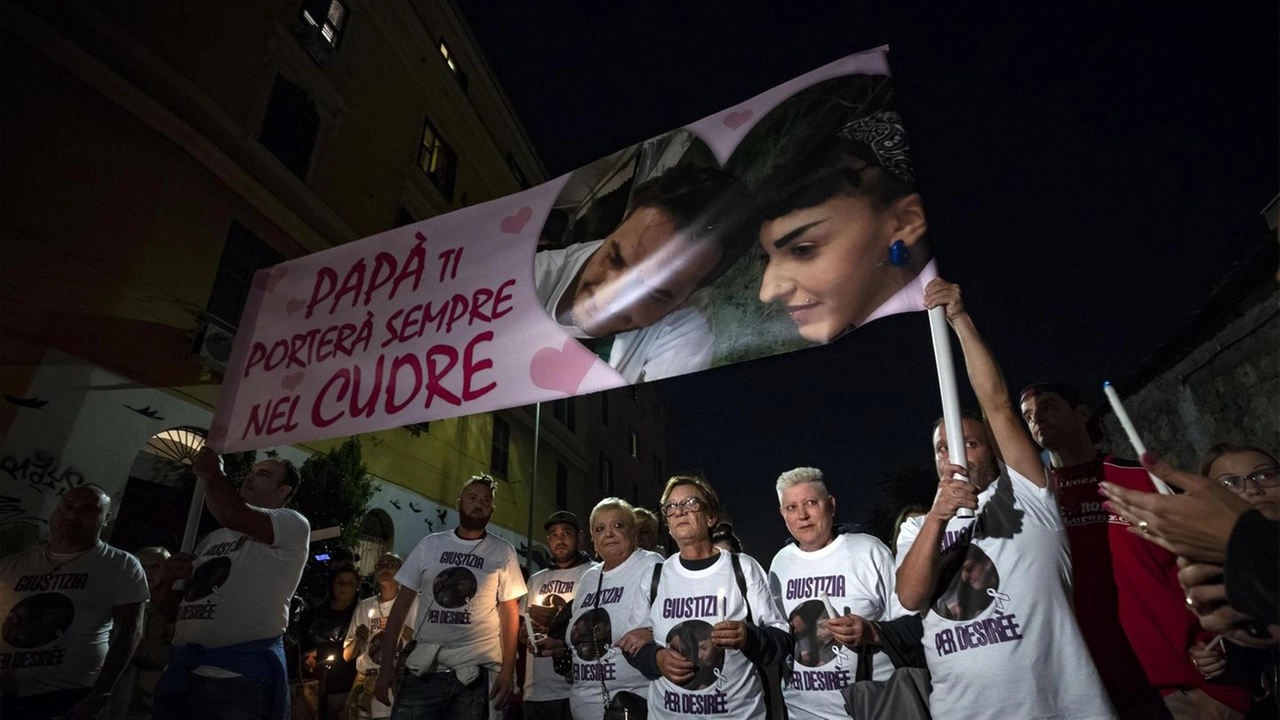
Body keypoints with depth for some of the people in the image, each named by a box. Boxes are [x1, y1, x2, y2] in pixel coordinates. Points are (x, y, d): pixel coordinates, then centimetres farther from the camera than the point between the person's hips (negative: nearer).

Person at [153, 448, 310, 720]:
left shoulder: (294, 524, -3)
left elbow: (232, 515, -22)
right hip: (182, 673, 7)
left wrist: (212, 473, -3)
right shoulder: (214, 538, 21)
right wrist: (170, 578, 2)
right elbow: (173, 609, 24)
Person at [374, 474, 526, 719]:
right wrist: (387, 665, 0)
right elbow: (402, 605, 5)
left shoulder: (503, 552, 0)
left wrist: (507, 669, -5)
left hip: (474, 673, -1)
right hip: (423, 670, 2)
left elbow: (510, 613, 2)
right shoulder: (430, 545, 5)